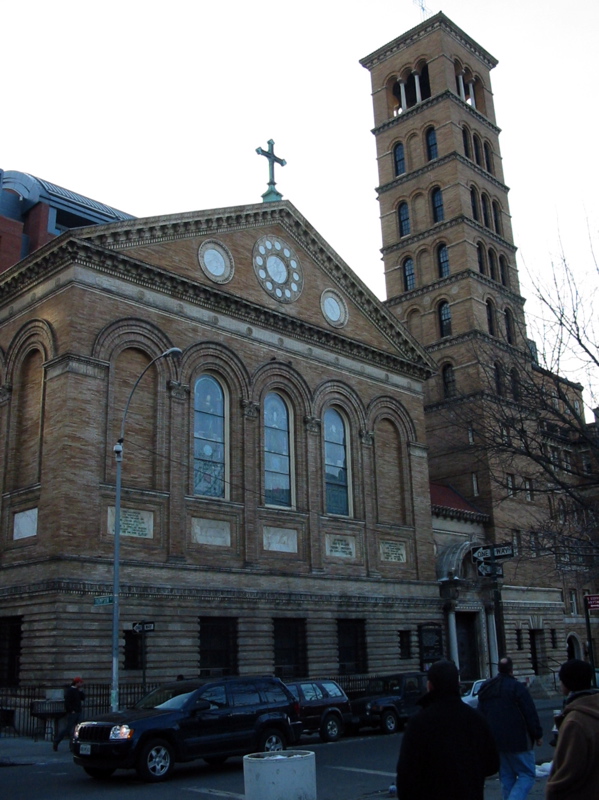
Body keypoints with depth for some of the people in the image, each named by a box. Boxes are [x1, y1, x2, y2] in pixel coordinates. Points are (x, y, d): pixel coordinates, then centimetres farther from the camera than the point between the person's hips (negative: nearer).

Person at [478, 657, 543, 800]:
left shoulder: (485, 689, 10)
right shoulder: (516, 687, -11)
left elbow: (481, 715, 17)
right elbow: (530, 714, -12)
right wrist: (538, 735, -2)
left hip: (495, 741, 6)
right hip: (518, 741, -6)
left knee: (506, 778, 15)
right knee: (527, 775, 0)